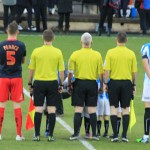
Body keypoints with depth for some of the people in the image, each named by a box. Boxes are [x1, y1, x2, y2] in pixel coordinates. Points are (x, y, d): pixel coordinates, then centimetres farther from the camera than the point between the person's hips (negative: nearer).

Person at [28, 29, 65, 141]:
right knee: (52, 109, 3)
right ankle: (51, 135, 2)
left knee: (38, 109, 4)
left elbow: (31, 69, 2)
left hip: (39, 82, 0)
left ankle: (37, 135, 2)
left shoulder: (36, 52, -2)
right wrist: (61, 85, 10)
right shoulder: (58, 52, -3)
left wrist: (30, 84, 12)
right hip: (52, 83, 0)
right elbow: (61, 70, 0)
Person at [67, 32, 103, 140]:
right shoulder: (97, 55, -1)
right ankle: (94, 134, 4)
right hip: (92, 84, 1)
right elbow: (101, 73, 1)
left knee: (78, 109, 1)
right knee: (92, 109, 5)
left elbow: (70, 72, -3)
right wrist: (102, 86, 11)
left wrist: (69, 85, 7)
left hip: (79, 83, -1)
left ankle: (76, 133, -1)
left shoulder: (75, 55, -4)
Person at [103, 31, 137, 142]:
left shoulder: (110, 53, -4)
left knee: (114, 108, 5)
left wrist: (105, 83, 2)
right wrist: (134, 85, 12)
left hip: (114, 82, -1)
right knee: (125, 109, 6)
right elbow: (134, 72, 2)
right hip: (127, 82, 1)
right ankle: (124, 135, 1)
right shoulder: (131, 54, -1)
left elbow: (107, 70, -6)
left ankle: (115, 135, 0)